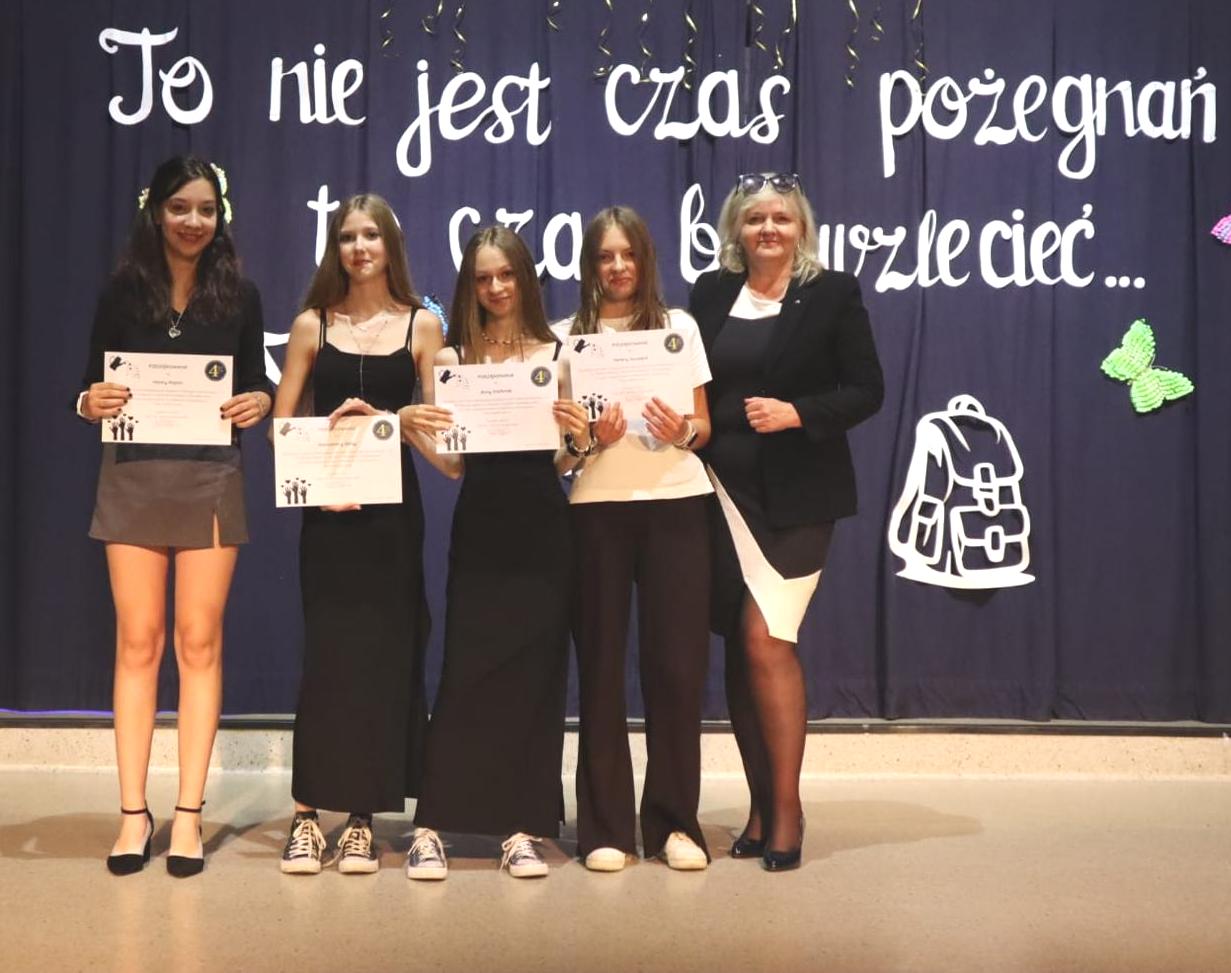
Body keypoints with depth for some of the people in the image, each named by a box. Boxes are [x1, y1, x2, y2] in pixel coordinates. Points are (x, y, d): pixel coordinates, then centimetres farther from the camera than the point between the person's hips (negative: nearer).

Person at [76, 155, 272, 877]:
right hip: (134, 476, 0)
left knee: (199, 643, 2)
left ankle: (189, 814, 9)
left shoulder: (239, 295, 5)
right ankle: (134, 812, 10)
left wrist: (260, 402, -14)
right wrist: (91, 403, -17)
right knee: (138, 642, 2)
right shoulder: (124, 291, 4)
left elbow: (256, 386, 8)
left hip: (211, 479, 0)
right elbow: (91, 386, 5)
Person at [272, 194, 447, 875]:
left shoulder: (421, 326, 5)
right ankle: (308, 814, 4)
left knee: (384, 653, 1)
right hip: (327, 506, 0)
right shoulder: (312, 325, 7)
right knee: (327, 650, -2)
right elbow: (281, 422, 4)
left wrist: (389, 421, -15)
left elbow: (437, 423, 1)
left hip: (392, 509, 0)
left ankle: (363, 818, 9)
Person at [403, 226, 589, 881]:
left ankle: (522, 828, 12)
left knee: (534, 676, 4)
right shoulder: (454, 358, 6)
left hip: (541, 530, 1)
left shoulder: (555, 355, 7)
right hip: (480, 528, -1)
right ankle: (431, 825, 5)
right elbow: (451, 462, 3)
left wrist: (580, 440, -12)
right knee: (465, 672, -3)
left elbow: (562, 461, 8)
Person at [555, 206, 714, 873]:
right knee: (601, 664, 0)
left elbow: (704, 426, 10)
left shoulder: (678, 326, 10)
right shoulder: (567, 336, 9)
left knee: (676, 663, -2)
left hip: (675, 503, 0)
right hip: (598, 506, 0)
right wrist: (593, 437, -14)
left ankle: (674, 821, 10)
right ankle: (606, 825, 7)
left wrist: (682, 431, -12)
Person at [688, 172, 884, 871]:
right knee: (742, 648, 8)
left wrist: (797, 412, -17)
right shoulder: (710, 294, 10)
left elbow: (867, 390, -4)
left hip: (797, 496, -4)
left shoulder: (833, 294, -1)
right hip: (724, 491, 4)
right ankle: (763, 807, 18)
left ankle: (785, 808, -1)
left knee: (766, 641, -13)